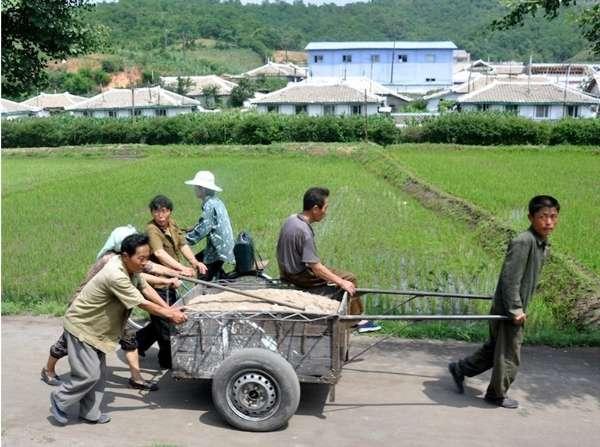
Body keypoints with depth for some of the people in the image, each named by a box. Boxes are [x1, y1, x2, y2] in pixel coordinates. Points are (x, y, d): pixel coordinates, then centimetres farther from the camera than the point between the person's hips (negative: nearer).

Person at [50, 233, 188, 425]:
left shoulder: (129, 266, -7)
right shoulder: (116, 276, -34)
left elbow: (145, 288, 2)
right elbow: (142, 303, -28)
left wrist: (169, 309, -6)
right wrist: (170, 315, -19)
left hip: (96, 327, 9)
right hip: (81, 326, -9)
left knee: (98, 374, 12)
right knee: (88, 375, -5)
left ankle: (90, 413, 24)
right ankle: (59, 400, 17)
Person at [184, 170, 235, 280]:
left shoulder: (210, 205, -17)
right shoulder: (216, 201, 13)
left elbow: (204, 228, -21)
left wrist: (186, 239, -15)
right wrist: (190, 232, 13)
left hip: (218, 248, -10)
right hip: (221, 246, 10)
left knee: (205, 279, -4)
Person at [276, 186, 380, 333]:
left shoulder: (291, 219, -1)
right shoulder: (304, 231, -29)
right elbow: (316, 267, -28)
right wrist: (342, 282, -21)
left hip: (288, 270, 9)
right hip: (300, 277, -9)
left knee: (342, 277, 22)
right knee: (349, 278, -2)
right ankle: (358, 319, 10)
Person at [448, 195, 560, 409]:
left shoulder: (543, 244, 7)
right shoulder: (523, 241, -23)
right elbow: (509, 278, -24)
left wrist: (520, 307, 20)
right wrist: (515, 309, -21)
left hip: (514, 308, 9)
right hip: (507, 310, -9)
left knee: (495, 348, 22)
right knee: (509, 355, 7)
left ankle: (460, 369, 37)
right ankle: (497, 395, 27)